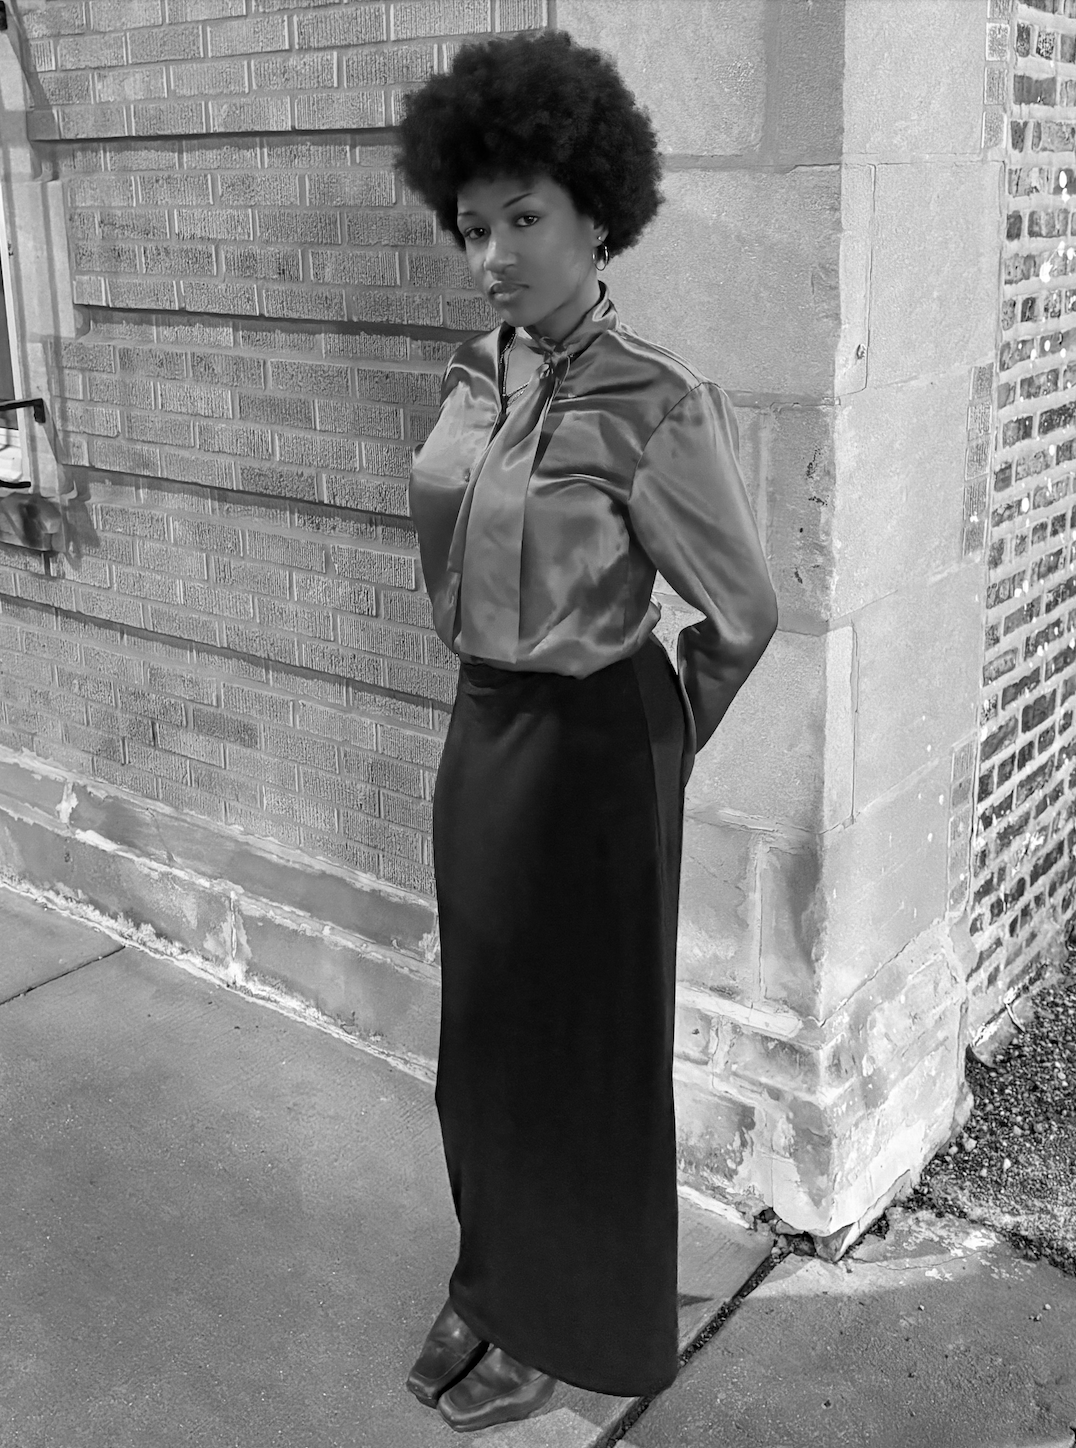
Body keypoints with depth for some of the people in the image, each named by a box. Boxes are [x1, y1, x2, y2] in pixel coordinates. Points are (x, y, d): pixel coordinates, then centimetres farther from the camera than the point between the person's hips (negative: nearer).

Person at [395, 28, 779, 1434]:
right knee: (483, 1027, 20)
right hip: (481, 728, 7)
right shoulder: (475, 376, 2)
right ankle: (493, 1280, 42)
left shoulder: (654, 401, -20)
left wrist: (657, 749, 3)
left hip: (590, 747, -7)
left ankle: (569, 1322, 33)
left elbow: (743, 612, -11)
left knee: (581, 1041, 10)